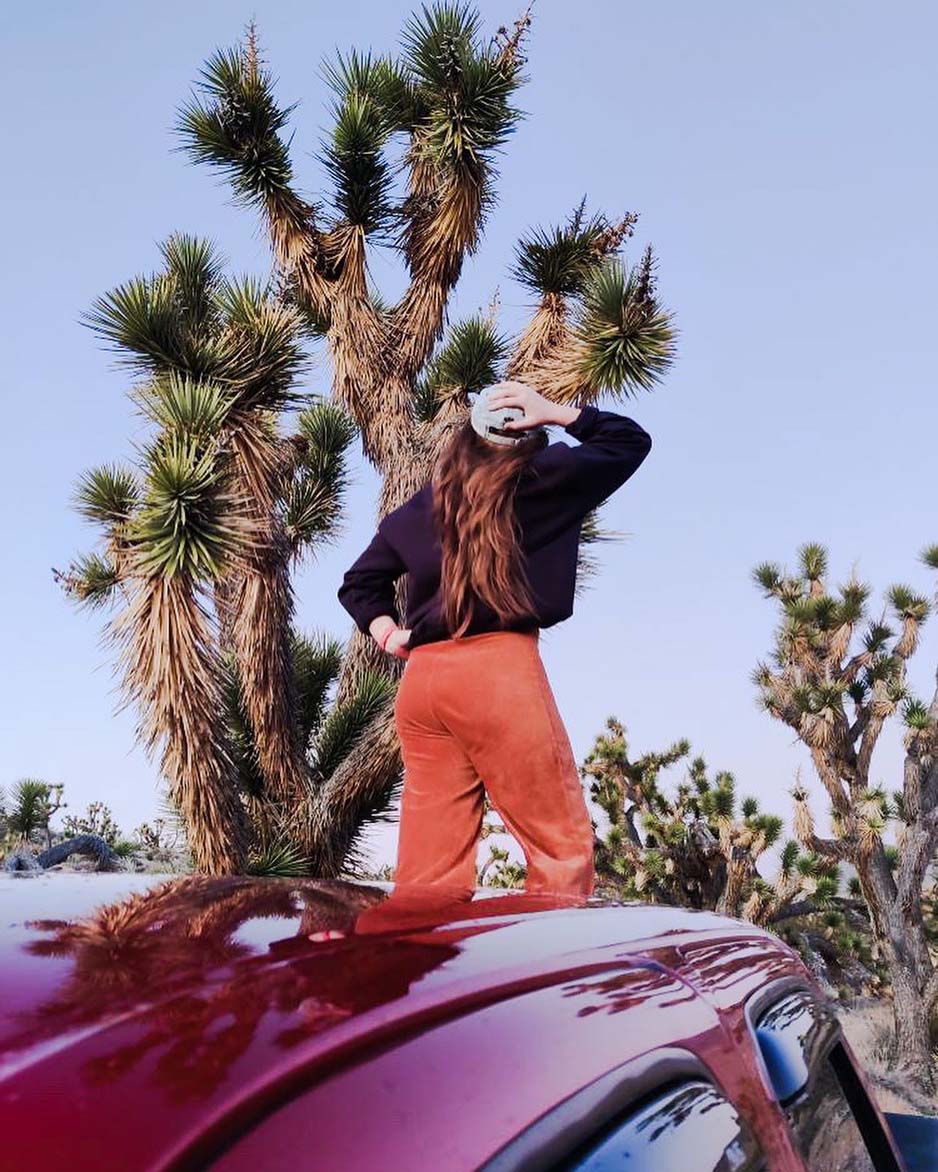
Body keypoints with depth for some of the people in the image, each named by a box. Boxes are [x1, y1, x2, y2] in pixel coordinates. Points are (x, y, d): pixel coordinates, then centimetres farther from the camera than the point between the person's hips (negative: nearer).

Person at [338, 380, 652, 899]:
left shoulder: (413, 511, 19)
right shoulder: (539, 479, 6)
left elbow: (357, 583, 28)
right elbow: (630, 441, 18)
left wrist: (388, 634, 18)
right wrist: (558, 413, 16)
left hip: (421, 678, 6)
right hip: (500, 670, -5)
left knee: (428, 865, 5)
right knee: (561, 845, 1)